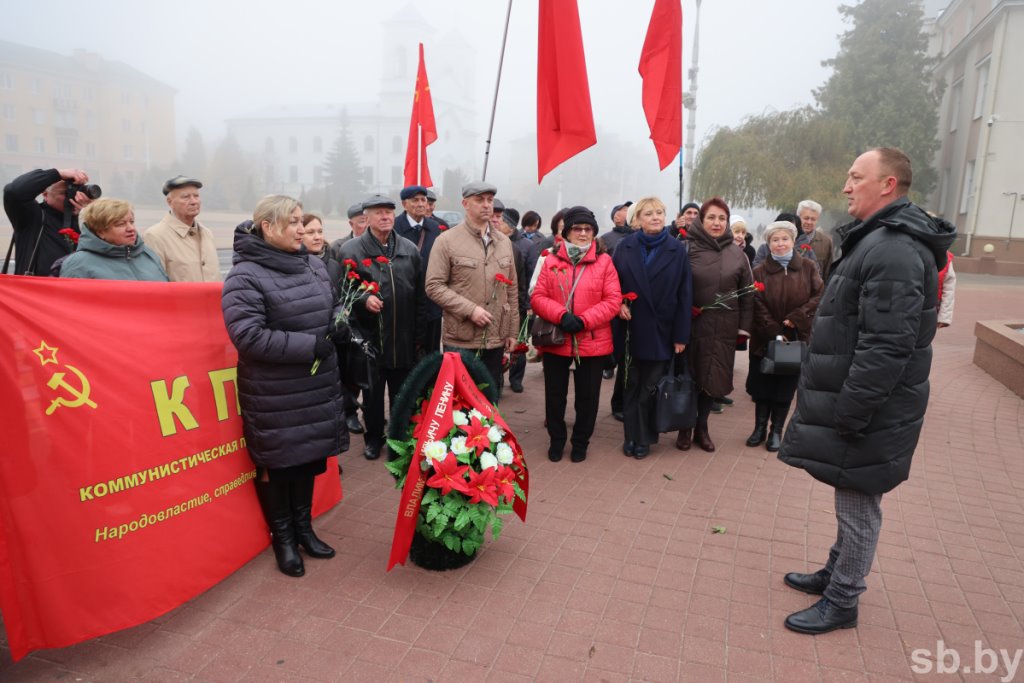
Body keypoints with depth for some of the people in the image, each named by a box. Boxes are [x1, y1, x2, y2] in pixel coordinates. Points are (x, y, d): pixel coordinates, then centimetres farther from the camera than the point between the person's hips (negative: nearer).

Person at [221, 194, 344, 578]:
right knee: (277, 463, 9)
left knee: (310, 456, 16)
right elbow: (248, 336, -23)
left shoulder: (314, 265, 7)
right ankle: (282, 537, 29)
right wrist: (309, 345, -22)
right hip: (273, 395, -6)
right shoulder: (245, 277, -14)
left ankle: (303, 527, 36)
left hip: (317, 387, 6)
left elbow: (330, 313, 20)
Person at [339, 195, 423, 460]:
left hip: (404, 339, 3)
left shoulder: (410, 250, 7)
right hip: (369, 337, -2)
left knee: (403, 394, 13)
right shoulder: (351, 250, -4)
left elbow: (419, 295, 7)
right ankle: (373, 437, 29)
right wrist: (363, 299, -22)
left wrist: (419, 335, 6)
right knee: (372, 393, 11)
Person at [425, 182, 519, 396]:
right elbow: (434, 286, -10)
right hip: (460, 340, -4)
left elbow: (512, 289, 14)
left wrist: (512, 330, 11)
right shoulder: (446, 241, -5)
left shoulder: (504, 242, 12)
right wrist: (470, 309, -18)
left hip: (495, 339, 5)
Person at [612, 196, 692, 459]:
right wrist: (618, 304, -12)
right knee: (631, 386, 10)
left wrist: (681, 335, -6)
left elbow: (684, 295, -2)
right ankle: (630, 436, 21)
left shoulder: (677, 250, 0)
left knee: (651, 388, 7)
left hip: (661, 332, -1)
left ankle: (644, 438, 20)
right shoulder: (625, 247, 2)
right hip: (631, 330, 1)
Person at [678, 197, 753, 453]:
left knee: (713, 377, 9)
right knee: (689, 376, 6)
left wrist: (744, 326, 5)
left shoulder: (737, 254, 6)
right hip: (692, 325, -2)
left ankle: (701, 428, 27)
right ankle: (685, 428, 23)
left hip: (724, 329, 3)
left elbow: (747, 293, 8)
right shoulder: (687, 248, -3)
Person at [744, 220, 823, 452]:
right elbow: (758, 307, -7)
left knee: (785, 387, 7)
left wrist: (796, 318, -16)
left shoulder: (807, 268, 2)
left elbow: (819, 296, -5)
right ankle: (759, 428, 21)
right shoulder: (760, 271, 0)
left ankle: (776, 431, 20)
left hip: (797, 339, 0)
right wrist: (775, 333, -16)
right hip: (765, 339, 0)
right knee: (763, 385, 7)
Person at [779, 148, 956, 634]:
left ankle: (842, 601, 21)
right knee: (852, 499, 22)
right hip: (855, 402, 10)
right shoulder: (879, 240, 12)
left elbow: (886, 348, -27)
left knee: (857, 504, 5)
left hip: (867, 411, -10)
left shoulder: (893, 251, -22)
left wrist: (849, 414, -22)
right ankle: (836, 574, 38)